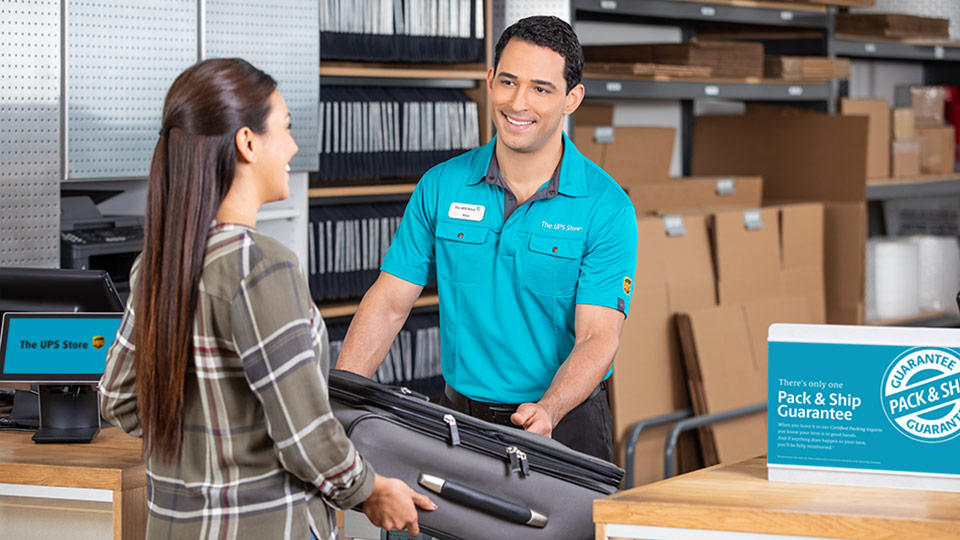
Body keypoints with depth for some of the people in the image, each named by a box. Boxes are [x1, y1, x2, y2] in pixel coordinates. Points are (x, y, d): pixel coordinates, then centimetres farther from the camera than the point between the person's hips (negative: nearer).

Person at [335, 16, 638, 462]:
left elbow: (598, 337, -14)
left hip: (564, 427, -2)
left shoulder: (606, 206, -8)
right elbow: (389, 301, 3)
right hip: (460, 420, 3)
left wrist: (548, 410, -32)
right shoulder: (440, 186, 2)